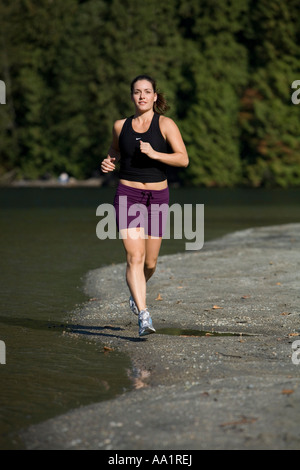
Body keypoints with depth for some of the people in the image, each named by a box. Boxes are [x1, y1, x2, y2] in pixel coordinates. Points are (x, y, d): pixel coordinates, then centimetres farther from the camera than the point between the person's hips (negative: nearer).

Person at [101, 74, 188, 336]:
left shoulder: (165, 124, -3)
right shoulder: (121, 126, 6)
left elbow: (183, 159, -11)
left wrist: (154, 154, -24)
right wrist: (109, 161, 3)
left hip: (157, 197, 0)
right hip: (128, 195, 0)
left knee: (150, 261, 10)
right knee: (134, 257, -16)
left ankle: (136, 290, 44)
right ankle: (144, 316, -21)